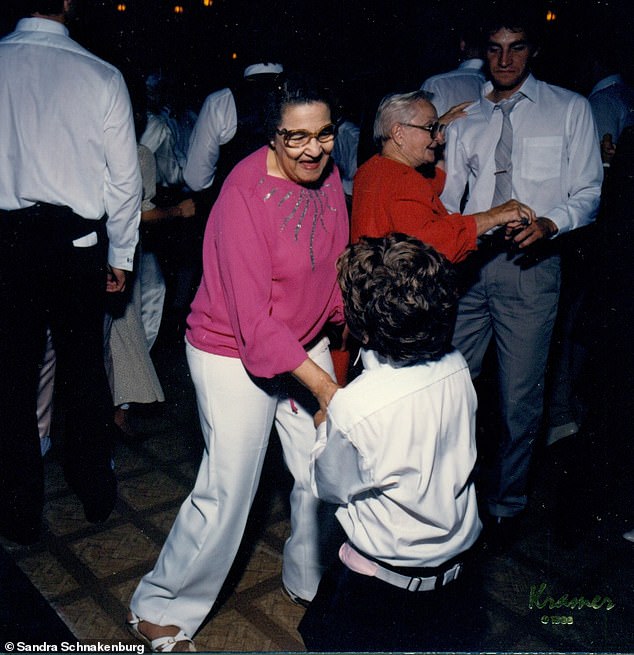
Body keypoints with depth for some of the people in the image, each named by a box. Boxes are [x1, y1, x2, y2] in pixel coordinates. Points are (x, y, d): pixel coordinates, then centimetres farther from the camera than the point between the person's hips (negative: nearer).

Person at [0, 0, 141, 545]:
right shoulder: (101, 76, -6)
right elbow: (125, 177, -2)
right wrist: (121, 255, 9)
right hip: (77, 240, 0)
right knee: (85, 369, 13)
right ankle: (96, 494, 29)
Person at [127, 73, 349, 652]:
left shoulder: (327, 176, -2)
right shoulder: (245, 194, -24)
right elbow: (253, 320, -26)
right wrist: (322, 384, -28)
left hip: (306, 344, 7)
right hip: (236, 354, -7)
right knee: (227, 492, -1)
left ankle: (310, 581, 38)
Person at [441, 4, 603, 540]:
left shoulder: (570, 109, 7)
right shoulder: (465, 118, 15)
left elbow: (587, 193, 2)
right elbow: (447, 196, 13)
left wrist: (550, 223, -18)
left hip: (530, 264, -2)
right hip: (468, 263, 3)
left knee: (520, 399, 4)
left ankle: (506, 505, 24)